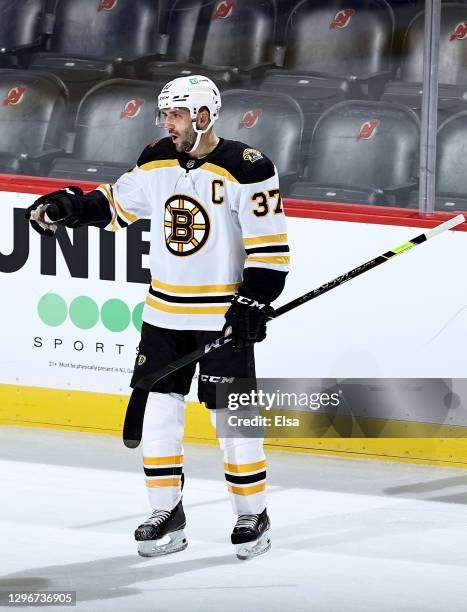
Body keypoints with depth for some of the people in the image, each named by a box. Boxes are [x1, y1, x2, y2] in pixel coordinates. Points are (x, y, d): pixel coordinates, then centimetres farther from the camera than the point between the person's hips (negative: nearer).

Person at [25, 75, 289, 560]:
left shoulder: (246, 170, -14)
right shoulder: (157, 162, 4)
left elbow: (270, 248, -13)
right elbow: (116, 204, 19)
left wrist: (253, 302, -20)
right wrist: (70, 207, 3)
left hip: (223, 315, -6)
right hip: (164, 314, 6)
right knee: (157, 409, 5)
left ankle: (252, 514, 10)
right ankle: (166, 514, 15)